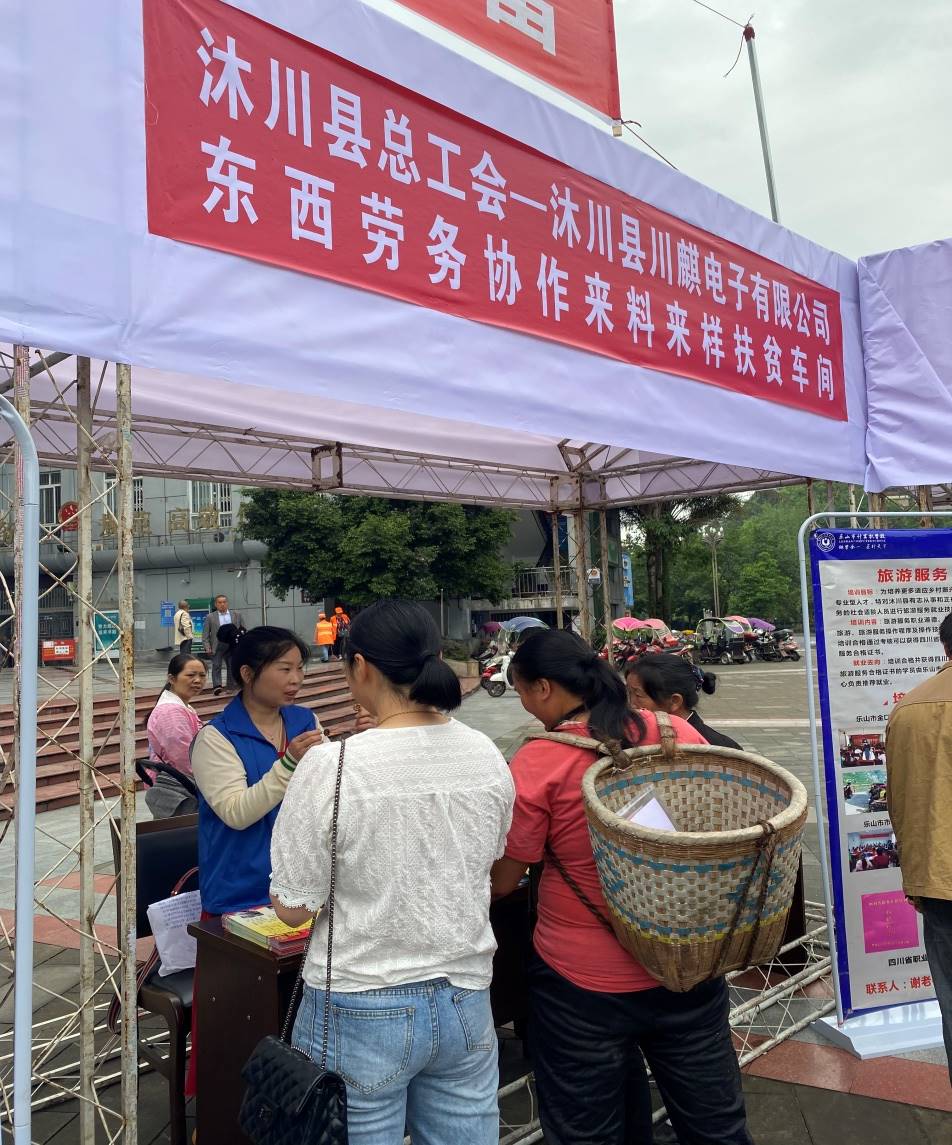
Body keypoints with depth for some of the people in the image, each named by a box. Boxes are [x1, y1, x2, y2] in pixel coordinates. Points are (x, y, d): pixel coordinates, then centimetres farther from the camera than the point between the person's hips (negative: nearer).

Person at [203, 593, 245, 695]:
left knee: (232, 666, 5)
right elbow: (205, 634, 2)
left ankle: (231, 688, 12)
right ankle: (217, 687, -8)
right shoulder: (210, 617, 3)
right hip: (217, 645, -2)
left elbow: (243, 629, 11)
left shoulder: (236, 614, 8)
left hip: (232, 645, 2)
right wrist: (207, 647, -8)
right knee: (216, 666, -8)